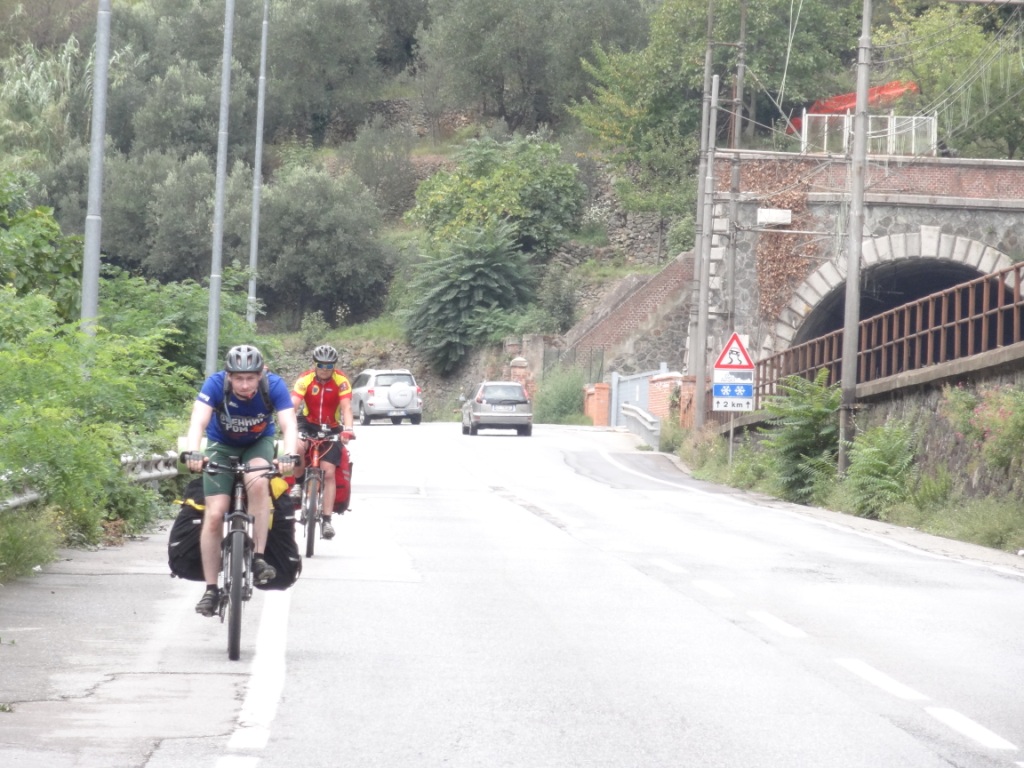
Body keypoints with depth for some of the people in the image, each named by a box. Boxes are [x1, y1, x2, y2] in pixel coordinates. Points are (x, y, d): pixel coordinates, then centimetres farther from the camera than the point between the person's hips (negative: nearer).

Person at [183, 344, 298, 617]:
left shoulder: (274, 386, -27)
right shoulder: (216, 384, -29)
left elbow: (289, 424, -35)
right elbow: (198, 422, -38)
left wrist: (289, 456, -55)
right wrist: (193, 453, -57)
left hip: (258, 444, 0)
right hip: (221, 445, 0)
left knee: (258, 483, -33)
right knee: (214, 515, -11)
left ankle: (258, 557, -25)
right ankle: (211, 589, -1)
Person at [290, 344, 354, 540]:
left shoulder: (341, 381, -15)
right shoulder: (305, 379, -15)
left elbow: (346, 407, -26)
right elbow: (293, 404, -26)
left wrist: (347, 429, -44)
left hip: (331, 429, 0)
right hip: (308, 424, 0)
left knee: (329, 472, -11)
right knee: (297, 447, -33)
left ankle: (327, 519, -9)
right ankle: (299, 482, -5)